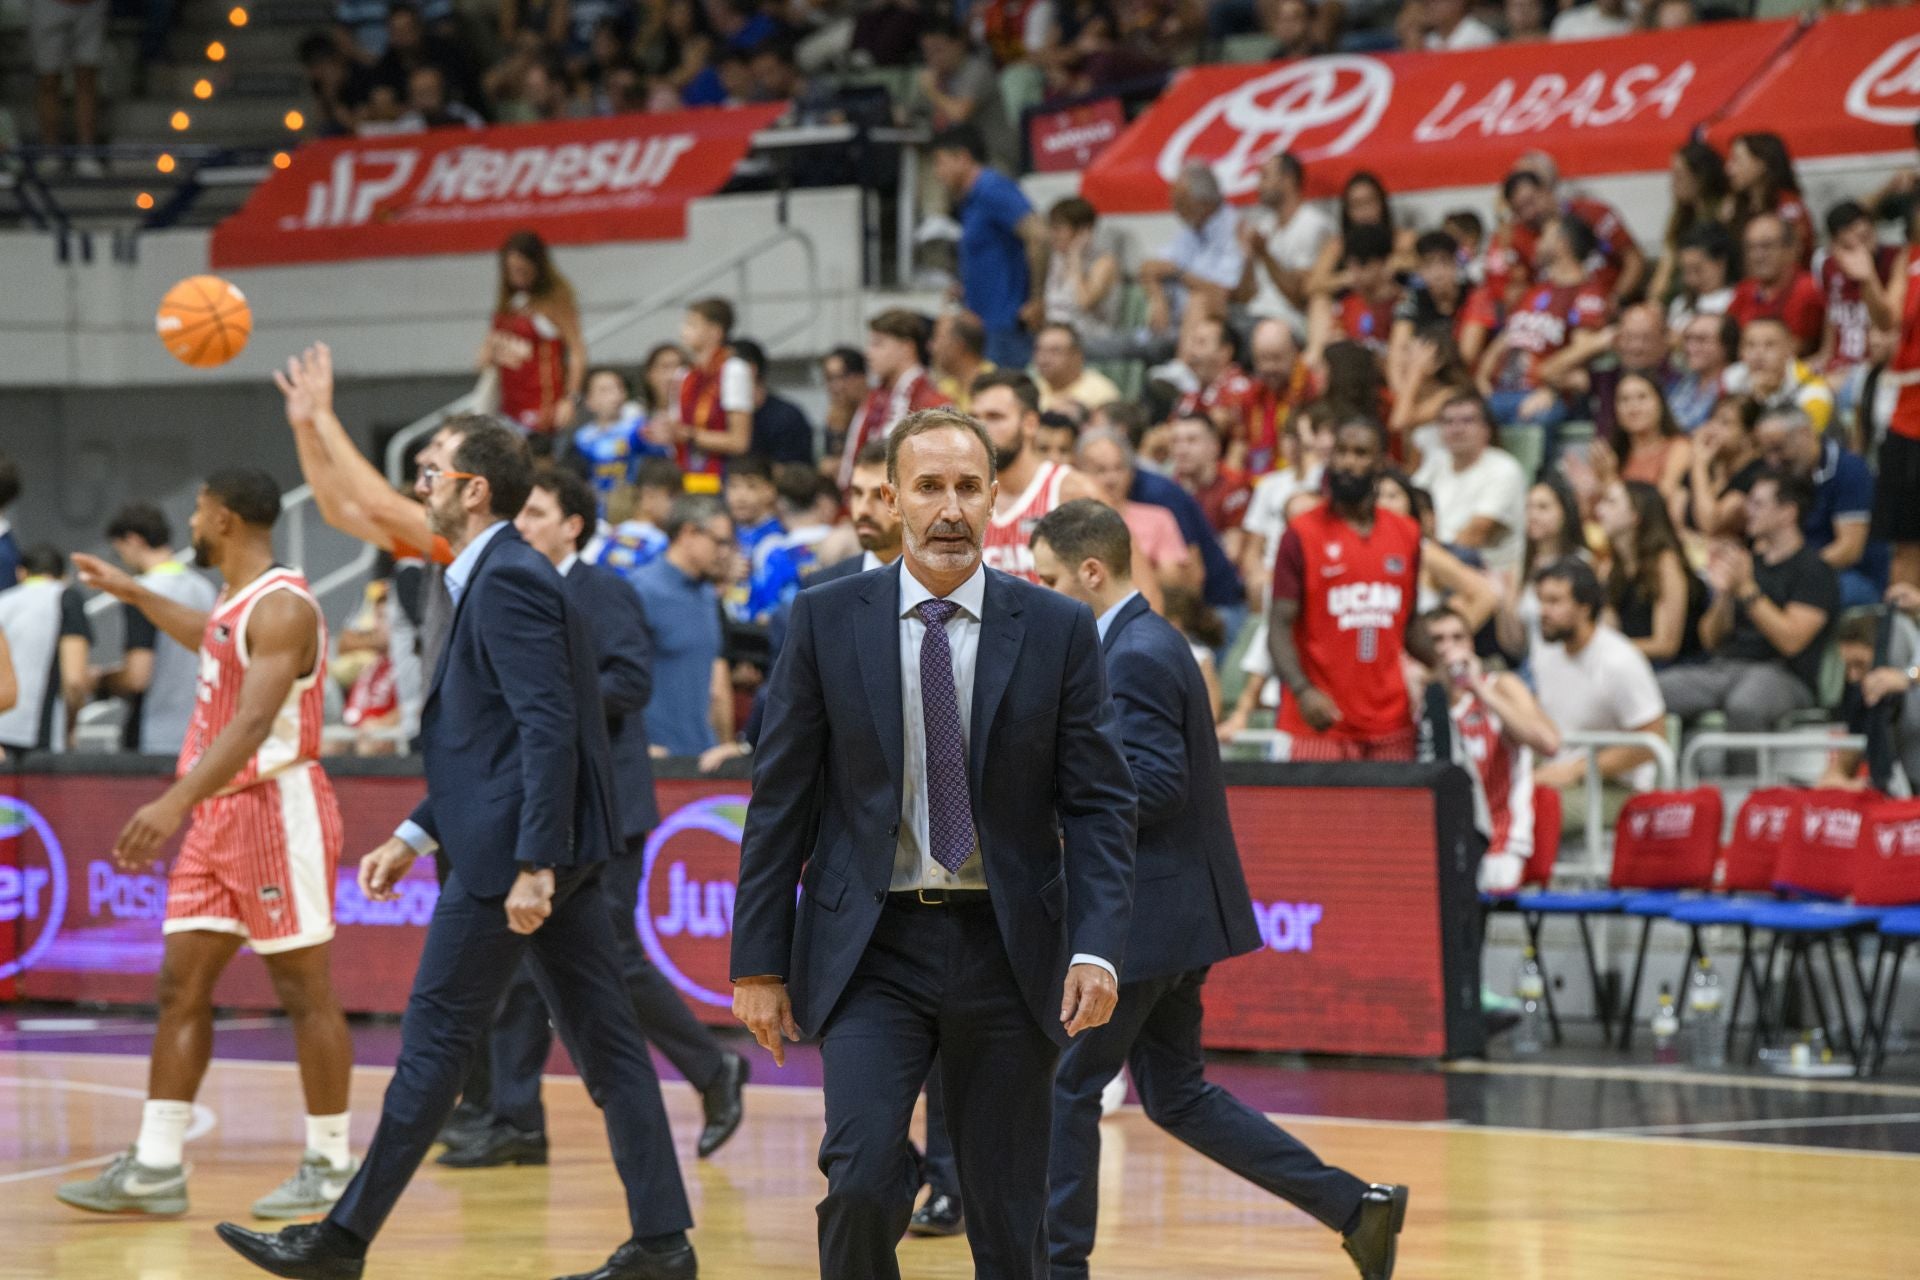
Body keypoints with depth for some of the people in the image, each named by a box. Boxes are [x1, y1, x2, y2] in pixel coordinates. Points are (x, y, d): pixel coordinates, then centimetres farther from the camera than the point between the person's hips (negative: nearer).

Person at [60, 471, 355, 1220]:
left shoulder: (282, 607, -17)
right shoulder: (237, 602, 13)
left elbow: (253, 721, -29)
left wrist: (176, 802, -39)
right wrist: (134, 594, 43)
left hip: (278, 807, -10)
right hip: (220, 814, 10)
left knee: (305, 991, -2)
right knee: (182, 984, 5)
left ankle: (330, 1166, 5)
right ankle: (155, 1167, 6)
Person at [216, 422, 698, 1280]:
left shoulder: (507, 580, -14)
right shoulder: (503, 576, 18)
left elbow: (549, 728, -22)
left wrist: (531, 867, -25)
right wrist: (413, 838, 21)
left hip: (508, 854, -10)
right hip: (554, 849, 10)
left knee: (434, 1043, -3)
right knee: (605, 1044, 7)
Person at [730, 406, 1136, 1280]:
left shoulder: (1057, 631, 1)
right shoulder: (828, 620, 1)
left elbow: (1099, 804, 0)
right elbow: (780, 800, 3)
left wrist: (1098, 947, -13)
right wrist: (759, 961, -1)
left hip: (1007, 949, 1)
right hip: (872, 948, -1)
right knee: (861, 1178, -18)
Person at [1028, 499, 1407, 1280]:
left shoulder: (1134, 658, -17)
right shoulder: (1152, 642, 15)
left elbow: (1154, 783, -24)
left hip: (1146, 914, -10)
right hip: (1172, 911, 10)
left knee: (1066, 1086, 0)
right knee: (1176, 1096, 14)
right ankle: (1355, 1207, 12)